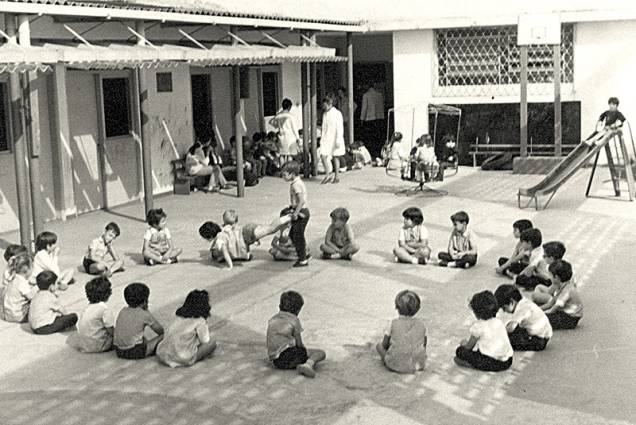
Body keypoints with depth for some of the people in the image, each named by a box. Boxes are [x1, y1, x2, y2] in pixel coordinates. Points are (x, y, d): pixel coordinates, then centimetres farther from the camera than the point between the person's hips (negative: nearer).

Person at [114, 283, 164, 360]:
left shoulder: (123, 311, 6)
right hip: (135, 352, -7)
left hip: (119, 352, 7)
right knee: (164, 336, 7)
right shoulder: (145, 315, -8)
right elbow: (161, 331, 4)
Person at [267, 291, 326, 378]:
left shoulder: (272, 320, 18)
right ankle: (308, 364, -30)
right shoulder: (294, 320, 0)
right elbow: (299, 344, 1)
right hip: (287, 353, -7)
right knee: (320, 353, -2)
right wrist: (305, 350, 22)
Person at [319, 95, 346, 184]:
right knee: (323, 156, -8)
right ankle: (328, 175, -1)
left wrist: (338, 141, -17)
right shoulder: (325, 114, 11)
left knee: (336, 157, 4)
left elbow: (340, 129, -12)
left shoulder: (337, 114, -9)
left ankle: (337, 176, 12)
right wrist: (322, 138, 15)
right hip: (326, 139, 5)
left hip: (334, 139, -5)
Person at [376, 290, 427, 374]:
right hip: (416, 365, 1)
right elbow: (424, 342, 9)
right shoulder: (421, 324, -5)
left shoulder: (394, 324, -10)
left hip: (396, 366, 0)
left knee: (379, 346, 24)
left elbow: (385, 344, -2)